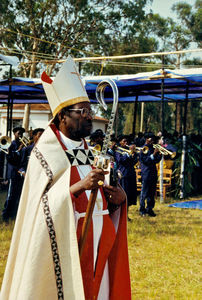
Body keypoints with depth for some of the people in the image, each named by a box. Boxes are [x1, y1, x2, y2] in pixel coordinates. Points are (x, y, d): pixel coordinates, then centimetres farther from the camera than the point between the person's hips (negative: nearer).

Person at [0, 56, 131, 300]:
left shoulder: (90, 152, 13)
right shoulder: (45, 153, -8)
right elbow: (45, 205, -17)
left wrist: (117, 199, -4)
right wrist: (79, 186, -30)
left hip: (95, 251, 6)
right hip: (64, 252, -6)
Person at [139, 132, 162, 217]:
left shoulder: (152, 148, 15)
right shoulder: (144, 149, -6)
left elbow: (156, 160, 14)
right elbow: (146, 160, -15)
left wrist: (160, 153, -2)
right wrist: (154, 154, -20)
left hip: (153, 173, 7)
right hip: (146, 174, -7)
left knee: (152, 193, 9)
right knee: (144, 193, -2)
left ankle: (149, 209, 17)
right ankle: (142, 210, 5)